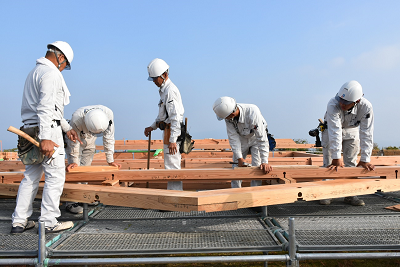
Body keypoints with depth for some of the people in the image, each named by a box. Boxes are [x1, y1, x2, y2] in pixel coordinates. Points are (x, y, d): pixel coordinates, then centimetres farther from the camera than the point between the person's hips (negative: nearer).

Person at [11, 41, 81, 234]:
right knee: (55, 176, -2)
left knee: (30, 177, 13)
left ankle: (19, 221, 18)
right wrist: (45, 138, -27)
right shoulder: (51, 73, -10)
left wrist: (67, 128, 25)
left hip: (30, 129, 10)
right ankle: (49, 222, 3)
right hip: (47, 130, -10)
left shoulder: (35, 72, 23)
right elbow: (45, 108, -22)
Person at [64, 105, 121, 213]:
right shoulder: (76, 119, -41)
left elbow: (108, 138, -21)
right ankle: (71, 202, -6)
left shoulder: (108, 114, -32)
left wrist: (110, 160, -19)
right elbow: (74, 143, -25)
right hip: (75, 139, -3)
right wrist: (74, 161, -22)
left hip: (90, 142, 4)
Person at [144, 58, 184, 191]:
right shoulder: (164, 90, 17)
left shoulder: (171, 91, -16)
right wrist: (152, 127, 17)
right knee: (171, 165, 16)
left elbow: (175, 117, -23)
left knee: (172, 166, -7)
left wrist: (172, 140, -26)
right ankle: (173, 192, 26)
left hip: (172, 131, -11)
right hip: (167, 130, 11)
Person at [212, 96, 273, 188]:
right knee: (236, 166, 2)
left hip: (256, 138, -4)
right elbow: (233, 137, -21)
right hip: (242, 139, 4)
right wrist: (239, 158, -25)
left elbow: (262, 138, -37)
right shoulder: (228, 117, -26)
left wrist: (265, 162, -38)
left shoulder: (252, 112, -39)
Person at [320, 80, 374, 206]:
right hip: (332, 130, -2)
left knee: (351, 163, 0)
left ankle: (350, 194, 11)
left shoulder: (366, 107, -32)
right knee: (329, 163, -3)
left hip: (352, 131, 2)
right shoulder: (333, 104, -38)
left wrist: (365, 159, -31)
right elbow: (335, 131, -41)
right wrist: (336, 157, -43)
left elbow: (366, 133, -28)